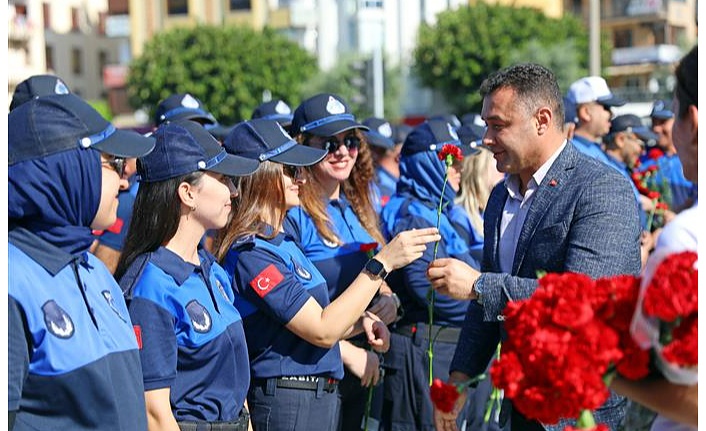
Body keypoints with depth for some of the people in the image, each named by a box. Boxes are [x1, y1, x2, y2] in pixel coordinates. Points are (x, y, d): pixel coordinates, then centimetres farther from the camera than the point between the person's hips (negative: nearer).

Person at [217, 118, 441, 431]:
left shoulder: (280, 240, 13)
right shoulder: (251, 252, -18)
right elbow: (323, 331, -22)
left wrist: (362, 322, -4)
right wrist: (382, 263, -22)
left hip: (321, 397, 9)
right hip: (286, 405, -9)